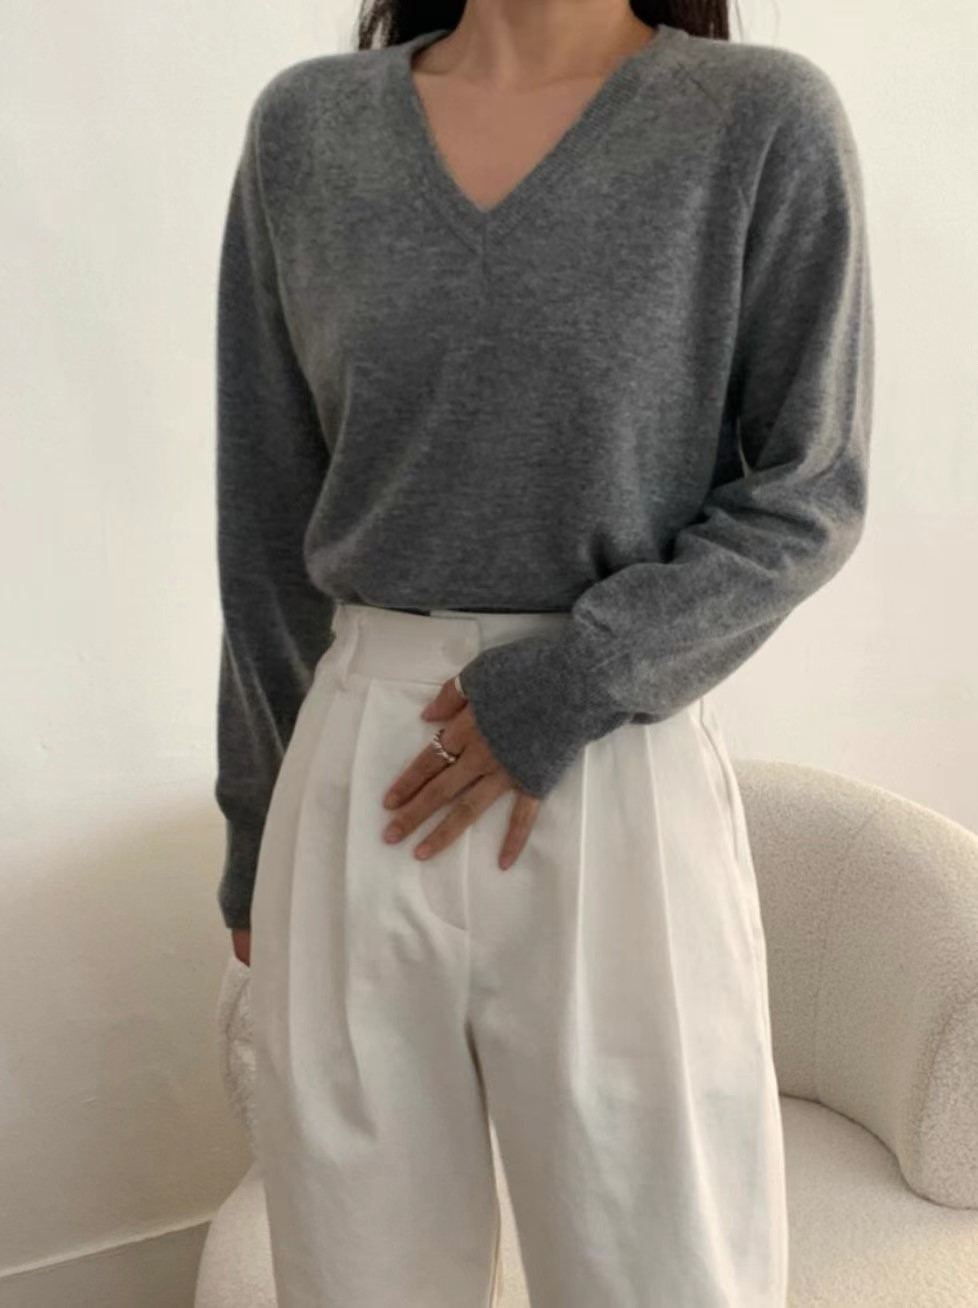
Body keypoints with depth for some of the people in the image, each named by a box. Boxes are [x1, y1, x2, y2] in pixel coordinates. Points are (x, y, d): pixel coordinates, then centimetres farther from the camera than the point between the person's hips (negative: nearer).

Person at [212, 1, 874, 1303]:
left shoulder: (765, 119, -3)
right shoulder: (305, 126, 6)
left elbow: (810, 498, -1)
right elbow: (270, 517, 8)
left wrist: (569, 686, -13)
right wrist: (256, 829, 11)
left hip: (616, 785, -2)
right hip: (356, 781, 3)